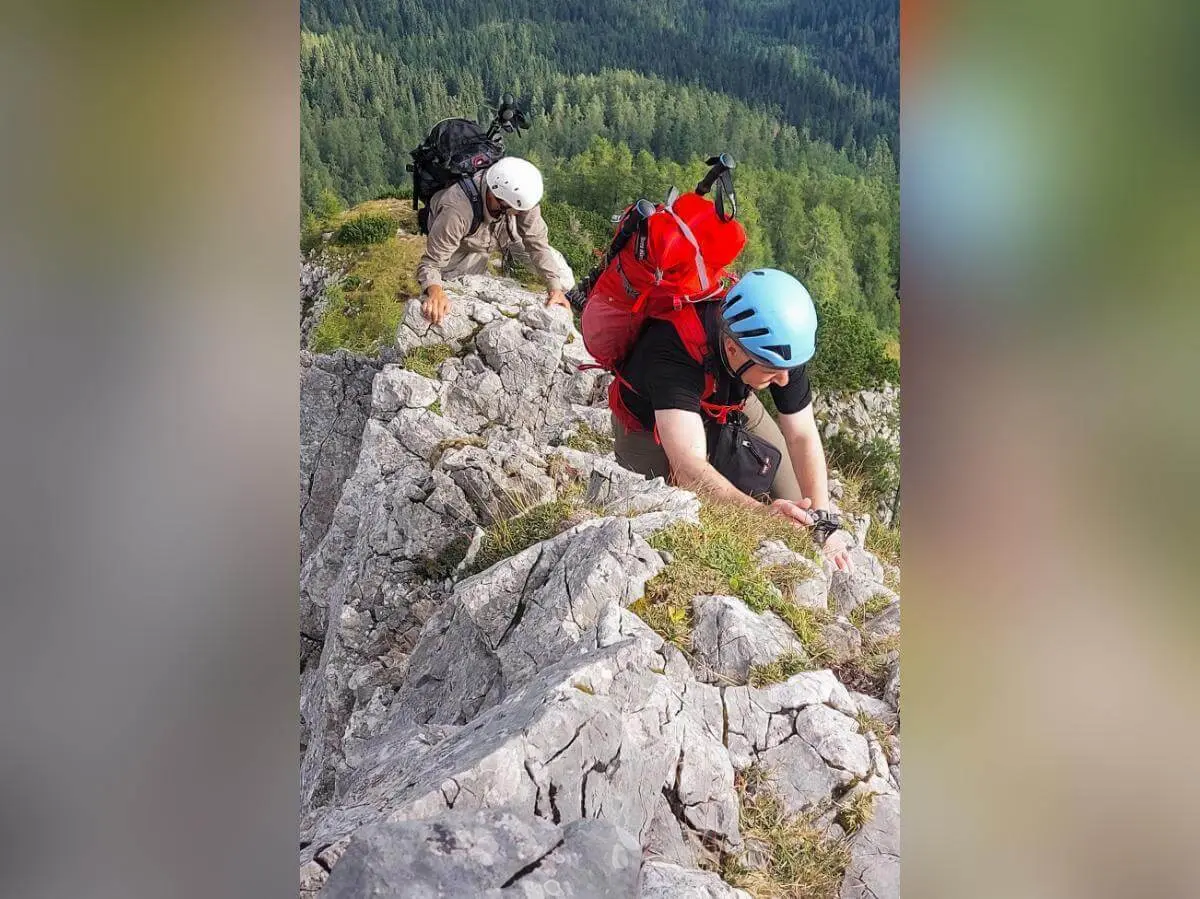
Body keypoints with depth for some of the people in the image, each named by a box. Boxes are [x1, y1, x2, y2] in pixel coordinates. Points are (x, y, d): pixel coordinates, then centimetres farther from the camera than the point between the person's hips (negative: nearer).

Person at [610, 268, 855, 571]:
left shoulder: (779, 344, -30)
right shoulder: (673, 352, -46)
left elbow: (802, 436, -22)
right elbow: (689, 467, -54)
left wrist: (824, 521, -31)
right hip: (651, 423, -4)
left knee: (796, 506, -2)